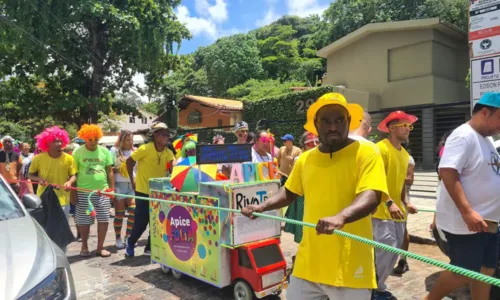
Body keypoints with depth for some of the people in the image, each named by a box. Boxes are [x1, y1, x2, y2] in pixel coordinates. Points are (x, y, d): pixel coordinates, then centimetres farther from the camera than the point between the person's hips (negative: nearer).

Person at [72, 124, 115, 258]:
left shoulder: (104, 151, 5)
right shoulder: (78, 151, -2)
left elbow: (110, 171, 9)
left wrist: (112, 188, 5)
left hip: (103, 191, 2)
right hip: (83, 192, -2)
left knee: (103, 219, 4)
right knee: (84, 220, 8)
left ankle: (100, 247, 17)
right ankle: (84, 247, 25)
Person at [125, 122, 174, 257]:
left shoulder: (169, 153, -3)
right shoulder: (145, 149, -16)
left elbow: (172, 171, -6)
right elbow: (129, 161, -6)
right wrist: (132, 180, -3)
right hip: (143, 191, -5)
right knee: (141, 222, 0)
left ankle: (150, 248, 22)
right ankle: (130, 244, 26)